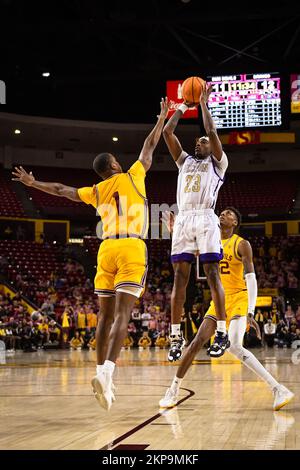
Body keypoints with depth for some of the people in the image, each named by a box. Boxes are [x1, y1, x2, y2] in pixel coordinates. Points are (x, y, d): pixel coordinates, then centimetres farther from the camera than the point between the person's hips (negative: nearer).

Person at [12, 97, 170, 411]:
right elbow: (149, 147, 17)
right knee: (122, 314, -12)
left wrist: (33, 183, 40)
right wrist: (162, 118, 30)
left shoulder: (95, 191, 16)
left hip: (107, 249, 4)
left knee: (106, 315, 11)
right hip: (131, 249, -4)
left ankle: (101, 373, 9)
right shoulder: (130, 177, 8)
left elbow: (62, 190, 26)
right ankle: (106, 373, -27)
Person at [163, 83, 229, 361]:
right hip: (183, 220, 4)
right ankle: (176, 336, -4)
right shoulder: (184, 161, 27)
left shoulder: (218, 163, 14)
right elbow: (168, 132, 20)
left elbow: (212, 132, 0)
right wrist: (184, 106, 24)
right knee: (180, 276, -2)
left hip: (206, 219, -4)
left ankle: (222, 333, -8)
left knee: (212, 274, -9)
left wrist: (203, 103, 8)